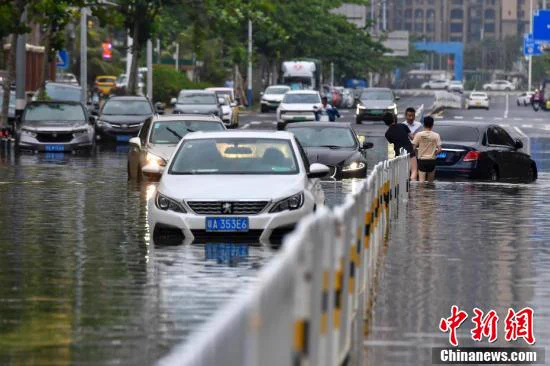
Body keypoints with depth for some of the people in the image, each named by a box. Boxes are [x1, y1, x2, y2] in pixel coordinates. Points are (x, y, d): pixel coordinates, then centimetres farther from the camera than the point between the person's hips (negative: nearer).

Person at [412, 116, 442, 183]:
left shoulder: (419, 135, -6)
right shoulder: (436, 135, -5)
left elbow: (413, 147, -7)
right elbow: (439, 149, -8)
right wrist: (434, 154, 11)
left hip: (422, 160, -1)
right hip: (432, 160, 1)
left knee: (421, 181, -5)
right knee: (430, 182, 15)